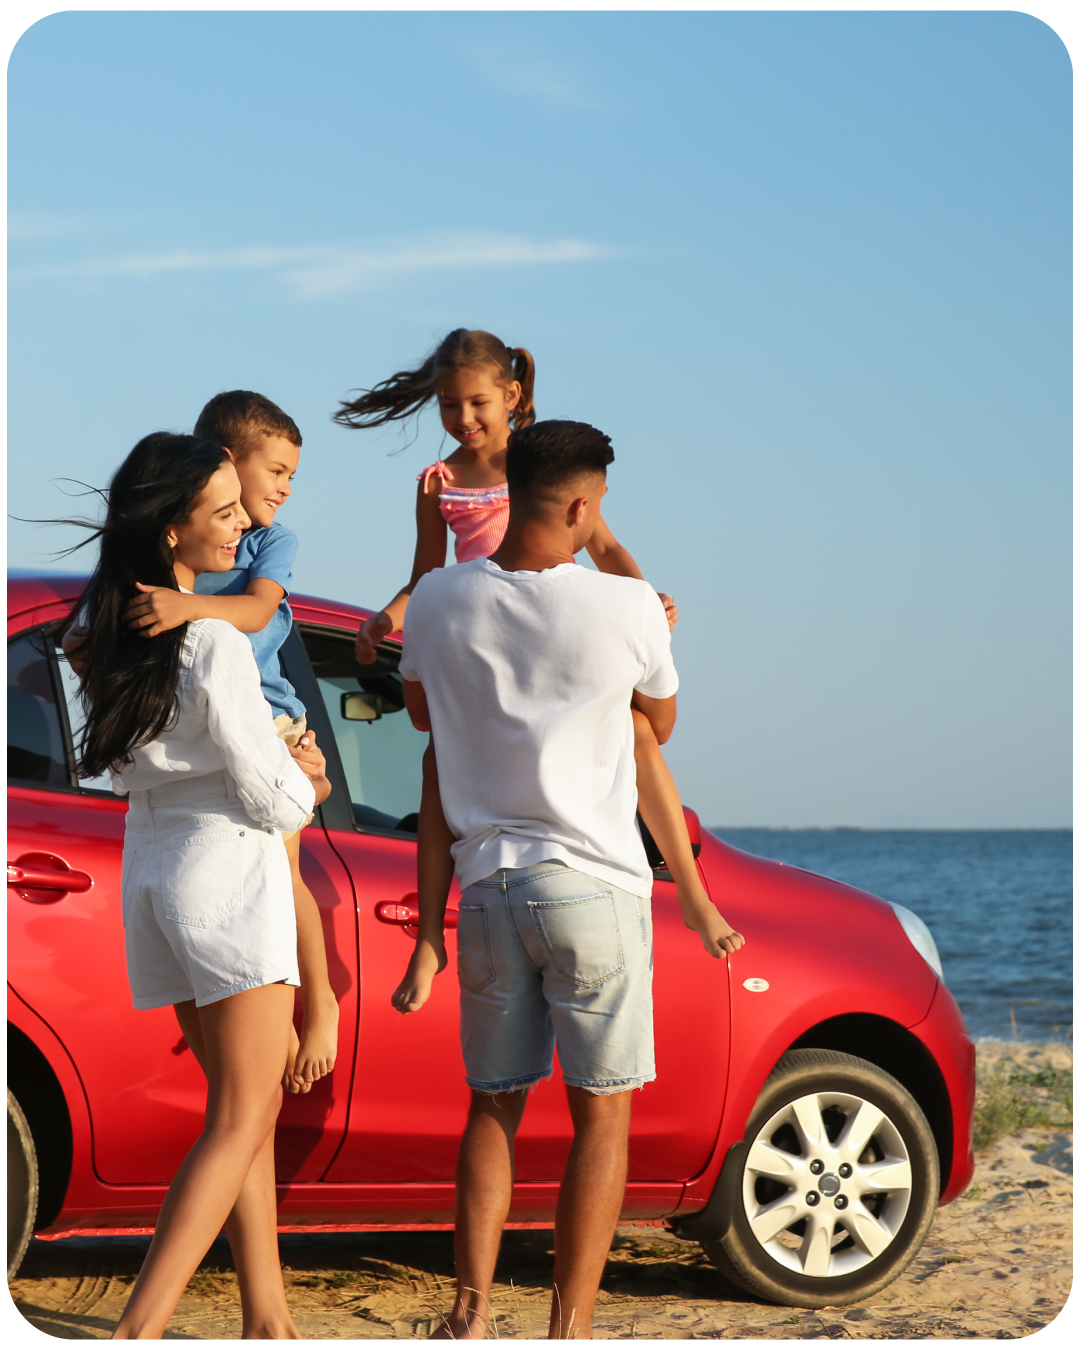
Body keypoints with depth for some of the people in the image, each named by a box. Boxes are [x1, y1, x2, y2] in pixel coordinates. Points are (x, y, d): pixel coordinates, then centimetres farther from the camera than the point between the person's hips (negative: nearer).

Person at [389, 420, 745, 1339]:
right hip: (594, 885, -3)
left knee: (494, 1105, 13)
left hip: (488, 883, 3)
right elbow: (661, 722, 9)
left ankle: (472, 1311, 7)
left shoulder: (440, 600, -2)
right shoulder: (627, 608, -11)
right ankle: (571, 1328, 2)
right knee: (602, 1112, 4)